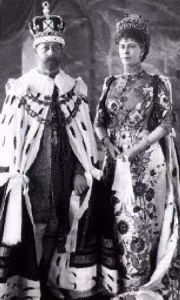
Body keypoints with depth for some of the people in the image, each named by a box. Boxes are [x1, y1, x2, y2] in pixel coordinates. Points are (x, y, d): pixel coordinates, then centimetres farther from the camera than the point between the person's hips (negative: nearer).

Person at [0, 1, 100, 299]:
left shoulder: (76, 88, 7)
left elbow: (86, 131, 5)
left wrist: (84, 171, -2)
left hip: (67, 173, 2)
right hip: (31, 174, -2)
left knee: (65, 230, 9)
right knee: (29, 231, 2)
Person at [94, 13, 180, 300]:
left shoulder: (156, 83, 1)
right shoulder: (110, 83, 12)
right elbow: (98, 122, 11)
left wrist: (138, 147, -15)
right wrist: (108, 143, -8)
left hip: (146, 160, -3)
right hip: (115, 161, 4)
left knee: (143, 220, -1)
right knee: (116, 220, 6)